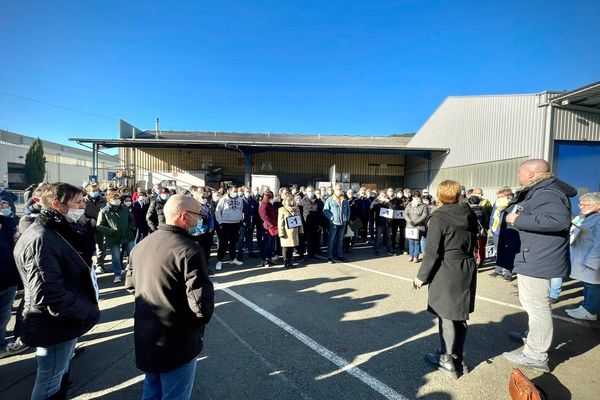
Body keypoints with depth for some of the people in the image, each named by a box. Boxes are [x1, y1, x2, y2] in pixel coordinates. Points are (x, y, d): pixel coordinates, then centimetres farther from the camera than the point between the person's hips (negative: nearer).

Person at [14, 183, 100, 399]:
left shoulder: (57, 232, 9)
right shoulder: (41, 239, -25)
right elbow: (48, 294, -30)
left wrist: (86, 309, 7)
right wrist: (88, 313, -21)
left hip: (65, 321, 10)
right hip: (55, 325, -10)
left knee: (60, 371, 26)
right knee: (50, 381, 10)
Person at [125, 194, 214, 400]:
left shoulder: (141, 245, 1)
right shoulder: (189, 250, -25)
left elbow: (130, 284, 15)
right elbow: (201, 302, -27)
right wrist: (203, 318, -7)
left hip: (145, 338, 8)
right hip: (177, 342, -7)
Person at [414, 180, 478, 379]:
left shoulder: (439, 218, -16)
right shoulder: (470, 215, 3)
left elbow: (432, 253, -17)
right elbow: (473, 243, 11)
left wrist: (422, 276, -7)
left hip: (446, 272, -6)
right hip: (467, 269, 7)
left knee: (446, 316, 7)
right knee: (458, 315, 18)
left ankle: (448, 361, 21)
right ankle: (457, 358, 32)